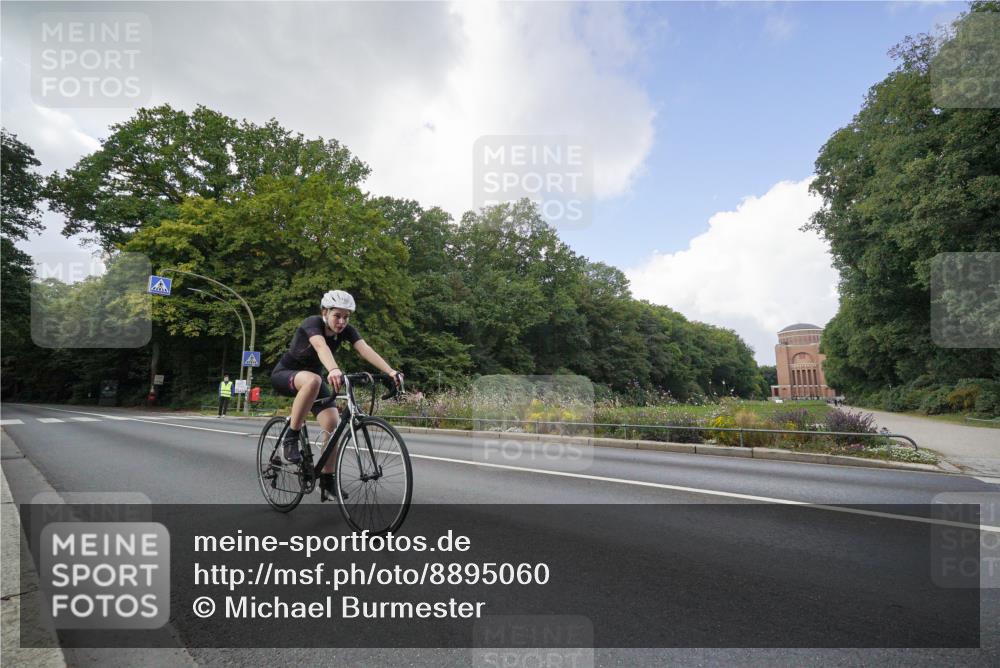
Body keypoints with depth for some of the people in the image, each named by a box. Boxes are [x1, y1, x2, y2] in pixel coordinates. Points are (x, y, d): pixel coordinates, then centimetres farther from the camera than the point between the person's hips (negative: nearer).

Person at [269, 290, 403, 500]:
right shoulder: (312, 323, -27)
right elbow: (321, 346, -48)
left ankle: (327, 482, 1)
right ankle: (290, 439, -25)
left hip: (314, 376, 5)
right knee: (313, 381, -41)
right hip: (285, 374, -5)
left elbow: (366, 350, -29)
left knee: (334, 424, -14)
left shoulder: (346, 330, -12)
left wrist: (390, 371, -45)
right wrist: (334, 369, -69)